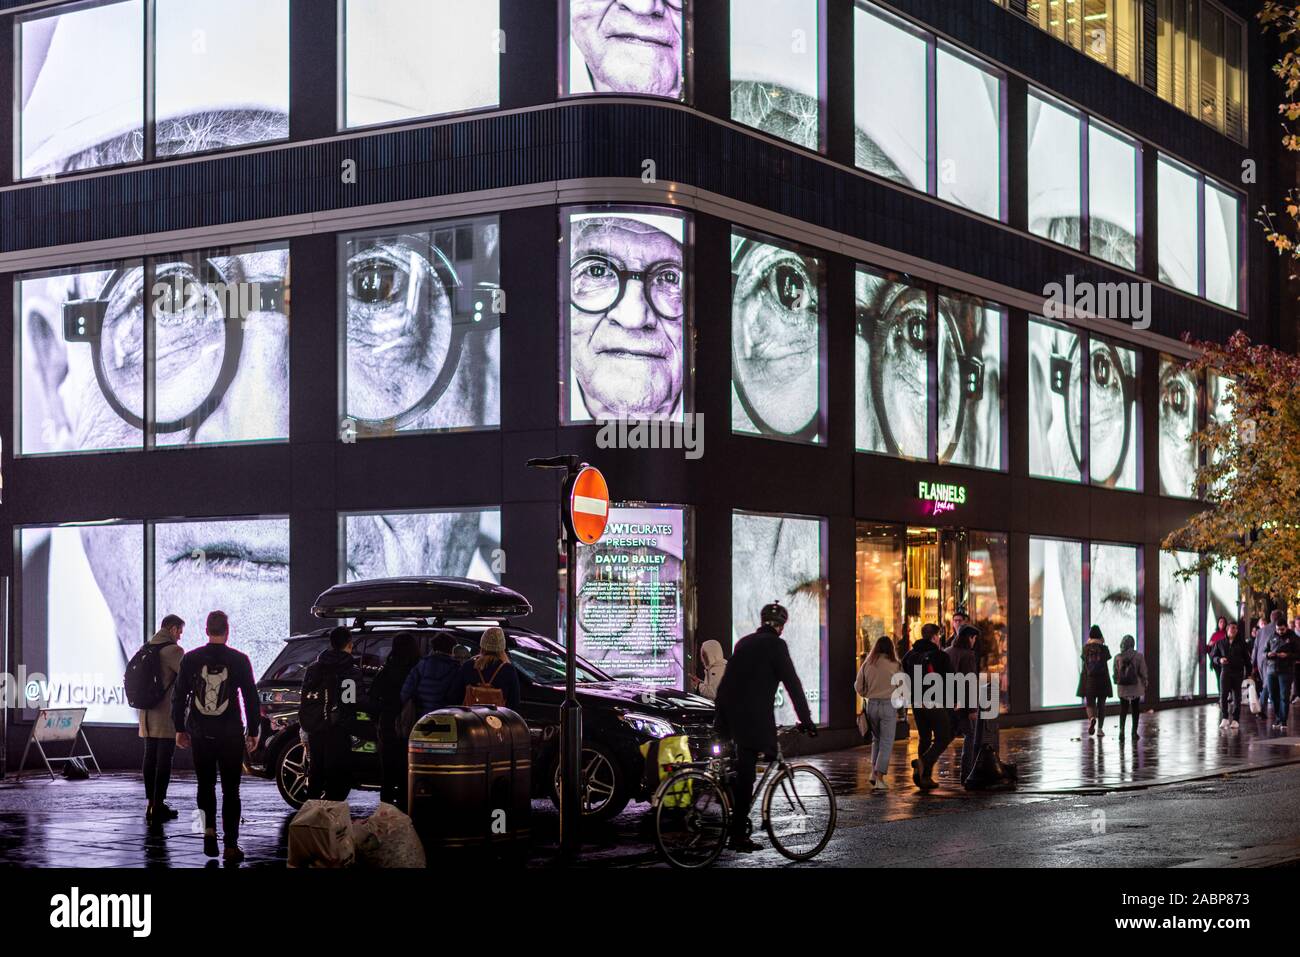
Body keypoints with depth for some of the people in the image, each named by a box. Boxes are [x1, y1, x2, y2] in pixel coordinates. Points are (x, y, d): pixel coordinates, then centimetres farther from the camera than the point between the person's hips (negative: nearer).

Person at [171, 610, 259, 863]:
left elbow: (179, 696, 4)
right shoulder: (239, 660, -4)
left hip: (200, 734, 1)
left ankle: (209, 830, 0)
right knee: (230, 790, 4)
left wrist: (179, 728, 13)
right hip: (231, 734, -1)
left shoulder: (191, 659, 0)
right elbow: (251, 698, -1)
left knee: (205, 785, 17)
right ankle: (230, 846, -1)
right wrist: (252, 732, 6)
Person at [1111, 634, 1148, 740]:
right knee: (1135, 709, 13)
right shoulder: (1139, 656, -10)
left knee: (1123, 709, 9)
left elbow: (1115, 673, 1)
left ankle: (1121, 729, -12)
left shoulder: (1118, 657, -6)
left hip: (1122, 688, 1)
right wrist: (1145, 685, 7)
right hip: (1136, 687, -1)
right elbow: (1143, 673, -6)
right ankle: (1134, 732, 17)